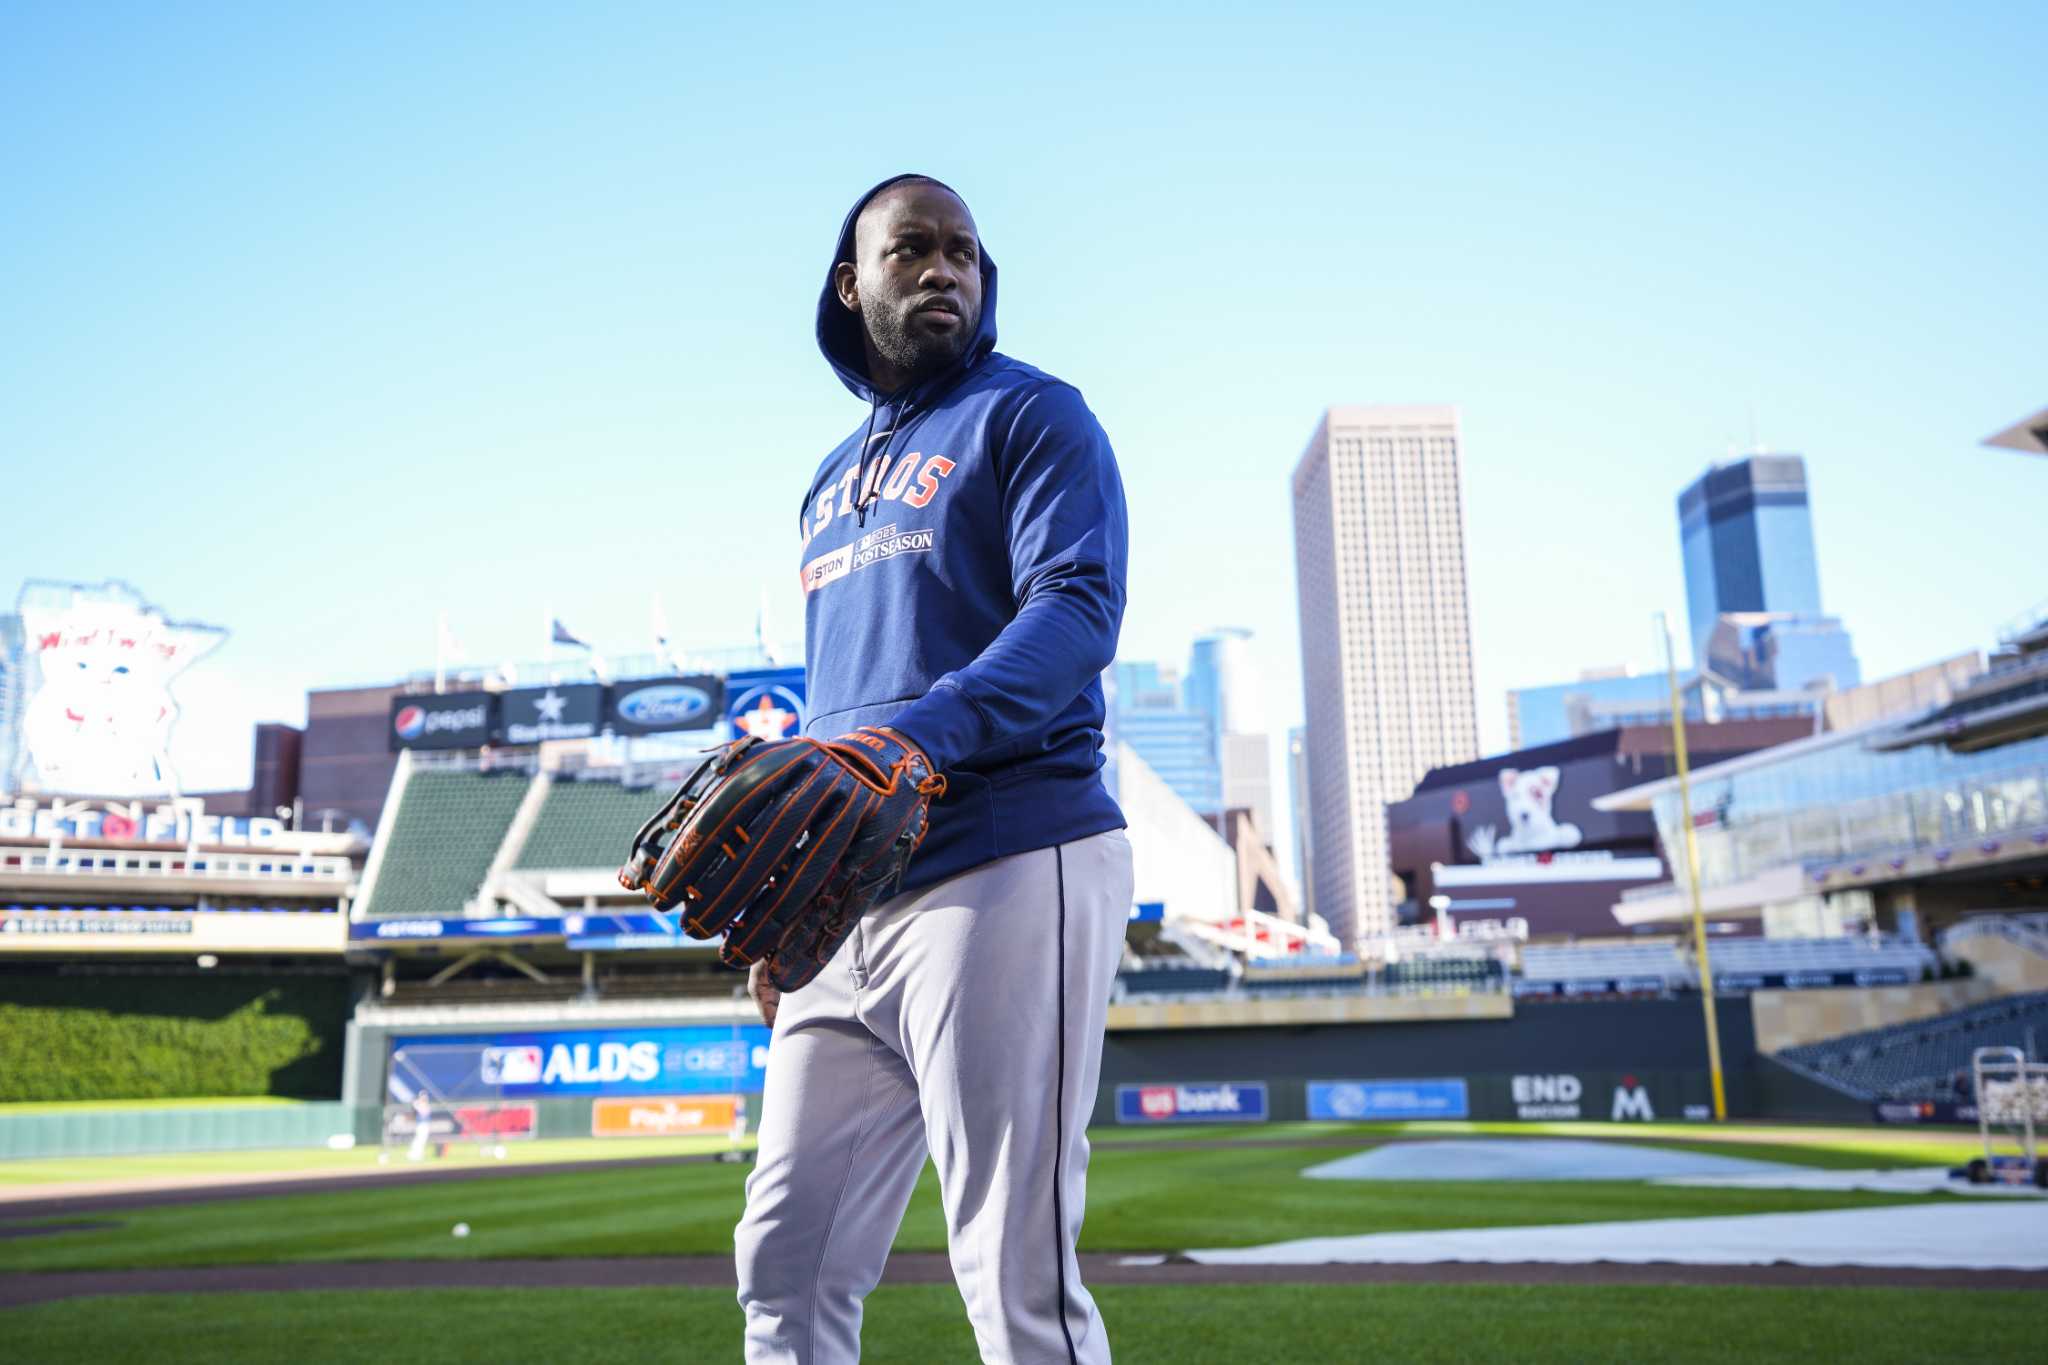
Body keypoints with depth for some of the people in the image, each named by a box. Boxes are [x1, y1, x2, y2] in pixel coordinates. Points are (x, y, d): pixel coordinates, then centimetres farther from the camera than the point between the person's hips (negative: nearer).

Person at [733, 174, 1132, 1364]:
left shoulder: (1030, 416, 4)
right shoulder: (832, 481, 25)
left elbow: (1079, 609, -13)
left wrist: (911, 740, -28)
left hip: (1008, 869, -7)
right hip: (849, 903, 8)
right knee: (790, 1260, 9)